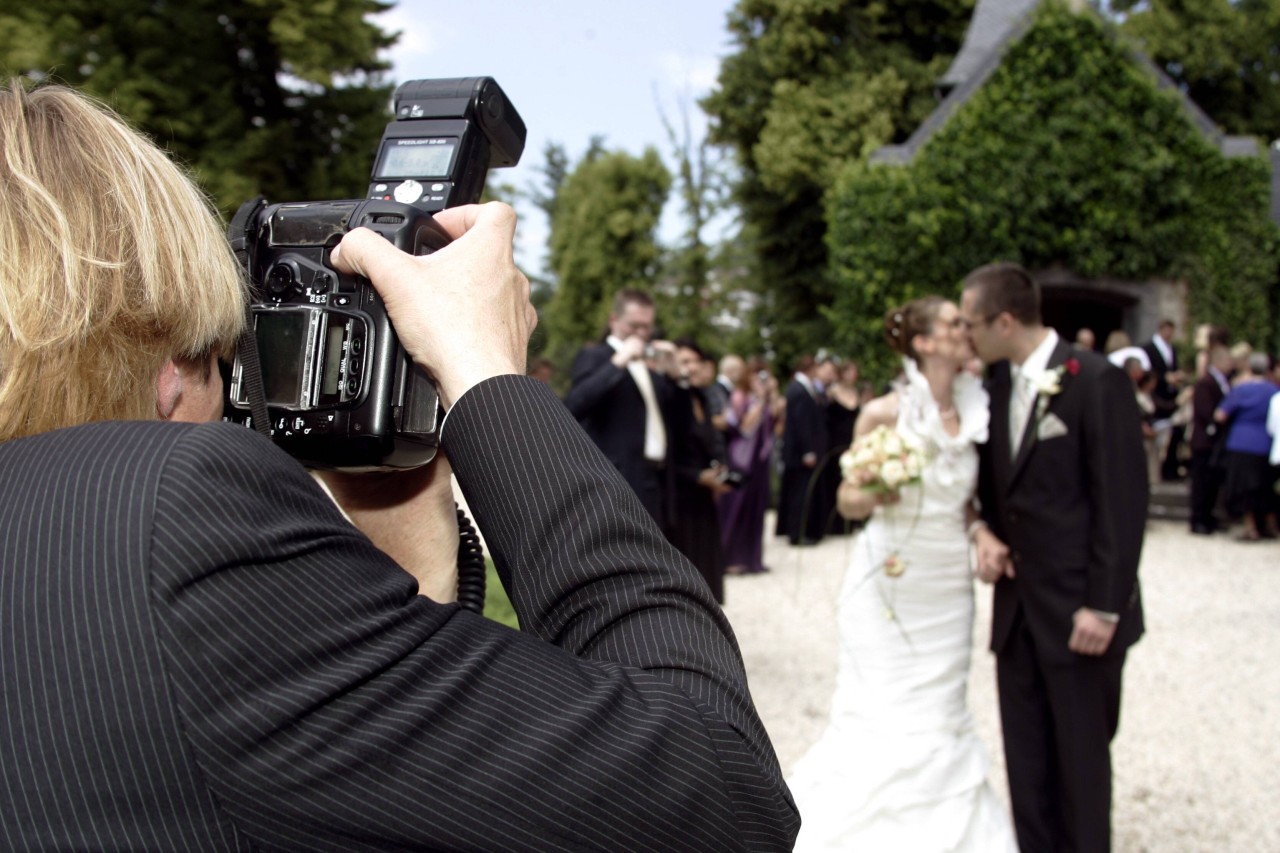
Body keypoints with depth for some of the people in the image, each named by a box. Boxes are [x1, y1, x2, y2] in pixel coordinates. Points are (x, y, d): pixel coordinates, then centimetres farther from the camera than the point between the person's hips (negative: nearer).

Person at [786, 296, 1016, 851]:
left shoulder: (975, 413, 3)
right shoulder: (883, 413, -9)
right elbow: (848, 502, -2)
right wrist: (874, 495, -23)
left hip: (948, 585, 4)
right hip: (887, 581, -4)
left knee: (940, 717, 6)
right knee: (882, 720, -1)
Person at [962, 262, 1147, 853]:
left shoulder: (1096, 381, -13)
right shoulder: (996, 383, 7)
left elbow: (1123, 500, -14)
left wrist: (1105, 606, -16)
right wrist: (983, 529, -3)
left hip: (1079, 609, -6)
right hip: (1017, 602, 6)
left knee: (1081, 758, 7)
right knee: (1026, 759, 13)